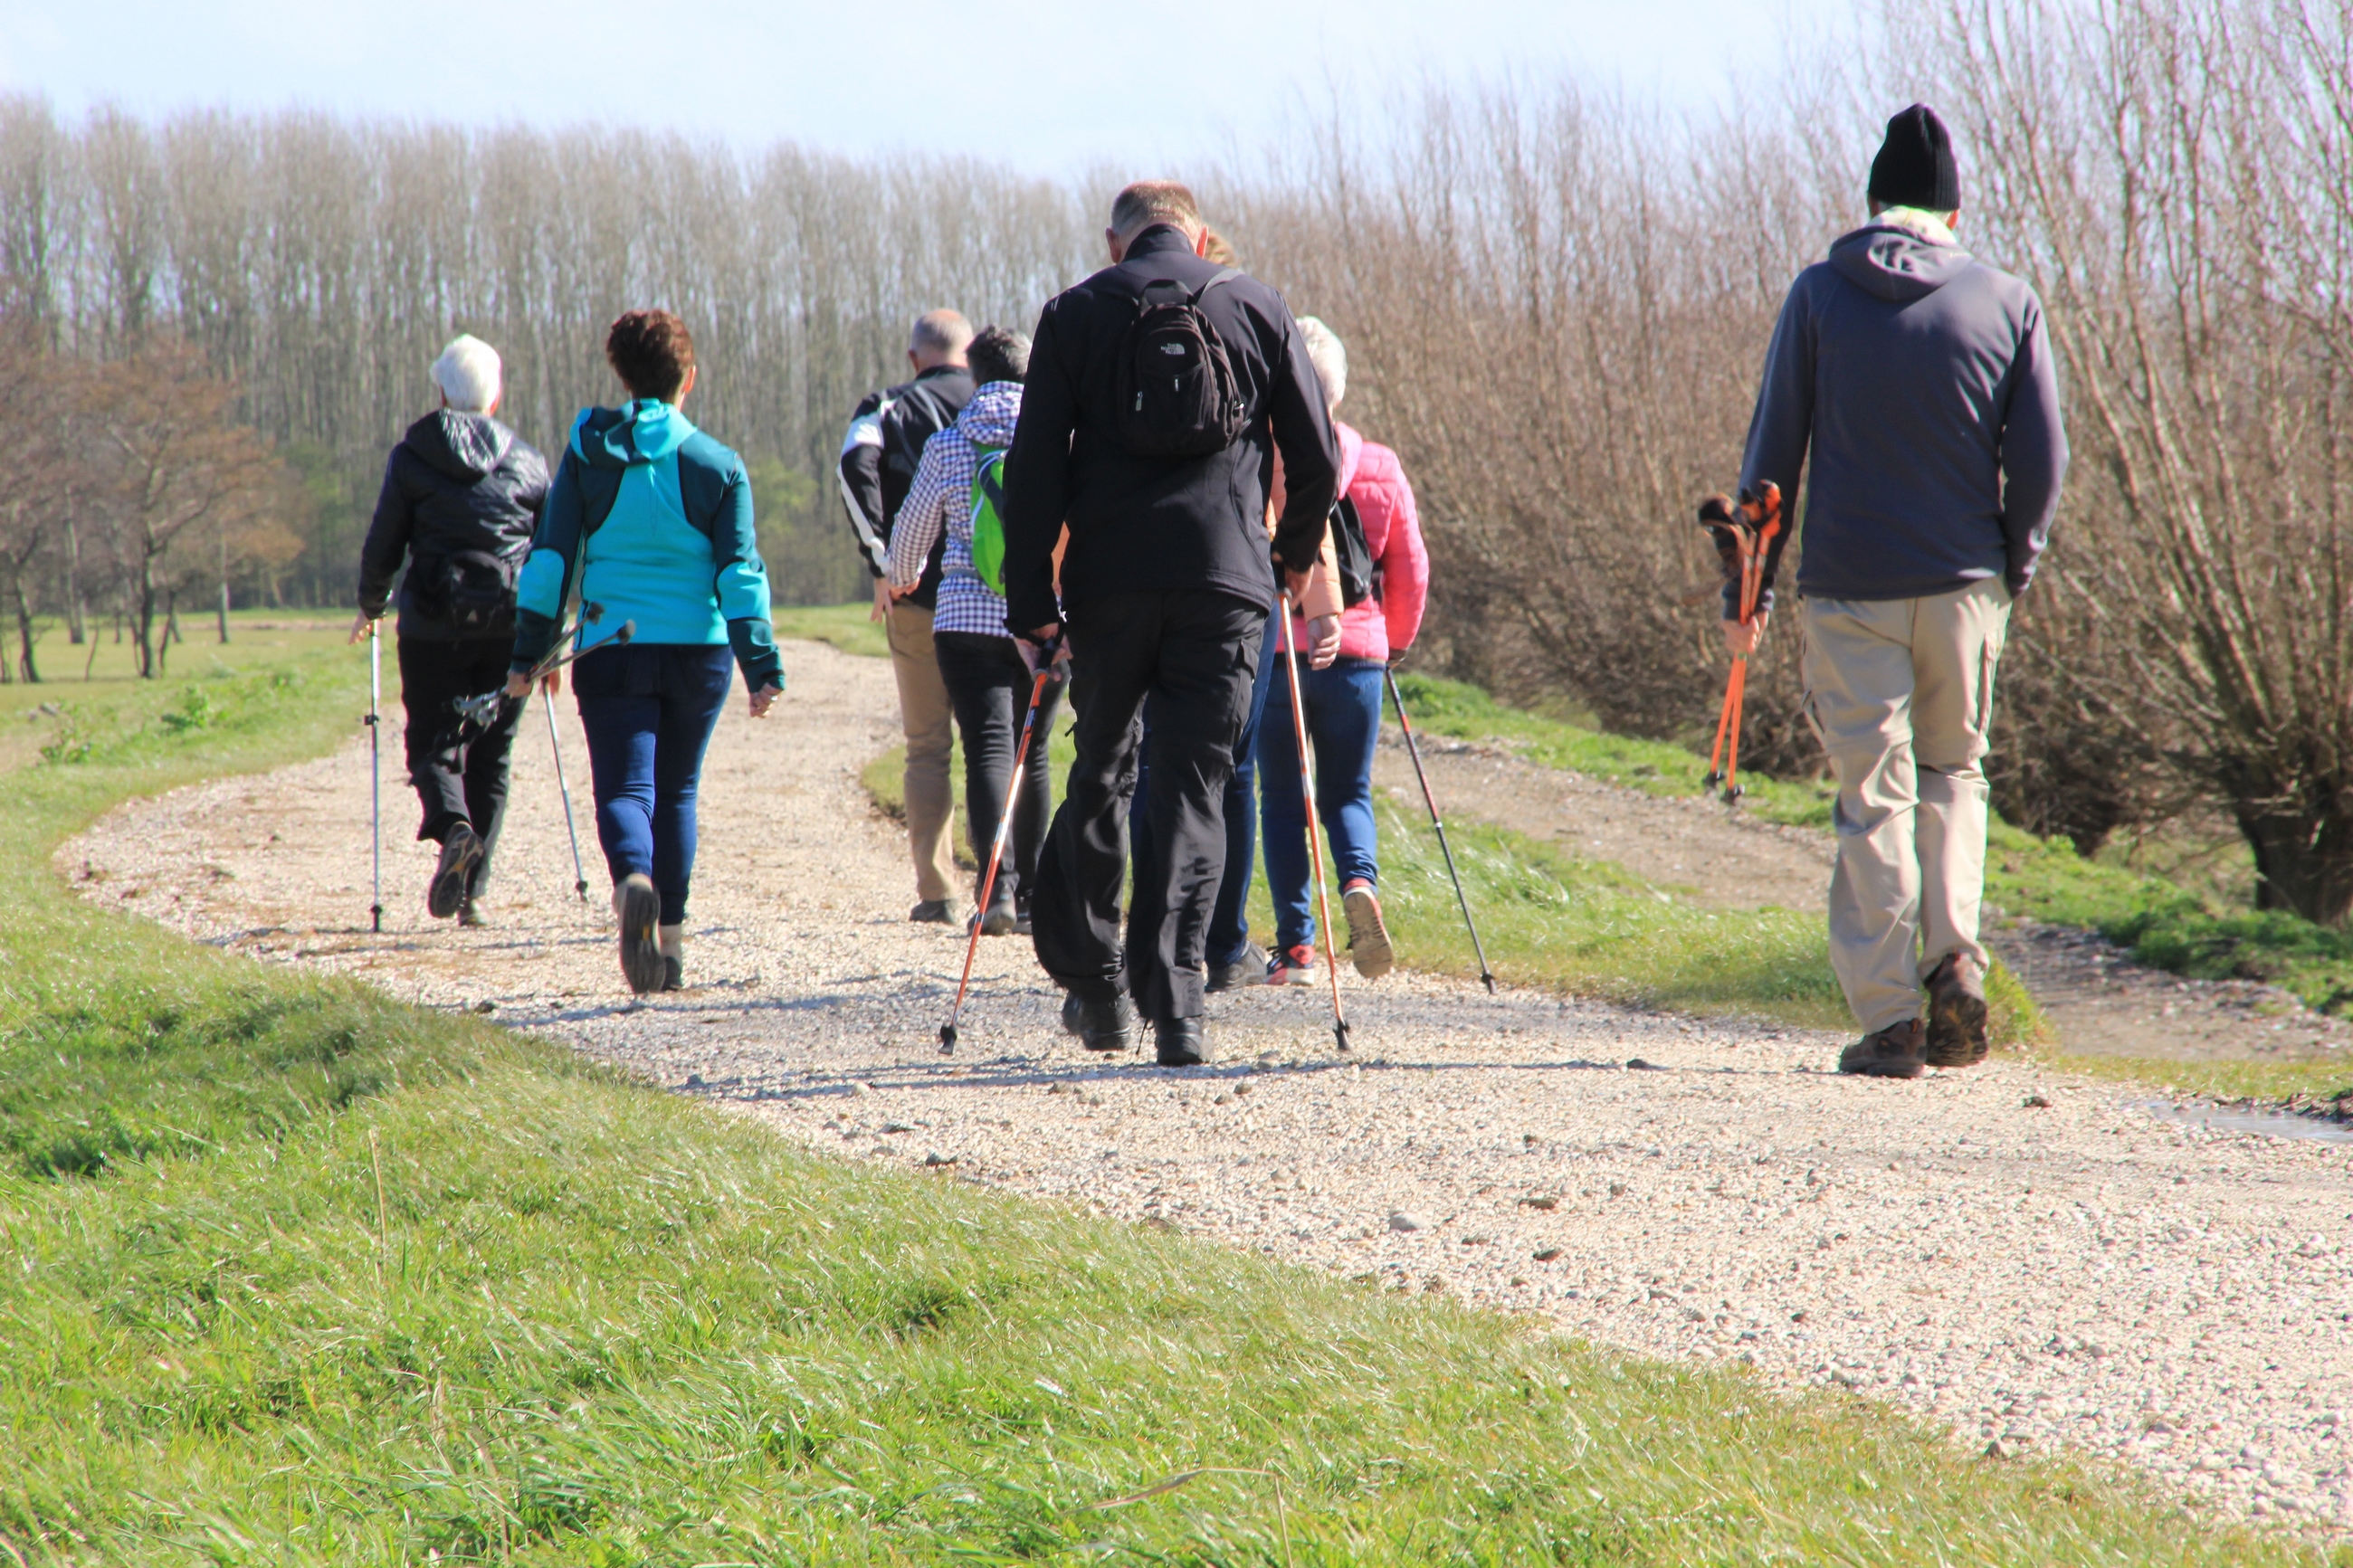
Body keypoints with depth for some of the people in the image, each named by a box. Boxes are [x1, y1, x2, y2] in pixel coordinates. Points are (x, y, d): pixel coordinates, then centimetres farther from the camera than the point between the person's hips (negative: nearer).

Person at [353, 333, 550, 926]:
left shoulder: (411, 457, 0)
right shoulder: (526, 459, 7)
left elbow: (383, 544, 2)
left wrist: (371, 607, 19)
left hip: (435, 626, -2)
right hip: (510, 626, 2)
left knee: (432, 744, 5)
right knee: (490, 755, 10)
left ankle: (452, 828, -26)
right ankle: (473, 890, 6)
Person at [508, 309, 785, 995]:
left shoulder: (587, 453, 1)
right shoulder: (718, 464, 1)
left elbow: (552, 558, 1)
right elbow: (741, 573, -3)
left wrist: (528, 653, 5)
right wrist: (762, 667, -2)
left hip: (611, 649, -1)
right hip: (698, 649, 1)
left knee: (624, 786, -3)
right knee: (676, 792, 15)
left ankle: (634, 880, -35)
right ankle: (670, 940, 17)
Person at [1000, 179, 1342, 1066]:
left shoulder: (1075, 314, 6)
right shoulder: (1257, 309, 9)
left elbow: (1035, 471, 0)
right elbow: (1316, 457, 9)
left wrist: (1032, 605, 1)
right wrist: (1297, 555, 26)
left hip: (1108, 588, 0)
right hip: (1225, 584, 0)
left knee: (1100, 777, 15)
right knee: (1194, 790, 1)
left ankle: (1094, 982, 17)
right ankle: (1174, 998, -10)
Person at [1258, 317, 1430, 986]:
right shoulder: (1379, 468, 4)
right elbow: (1412, 571, 8)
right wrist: (1396, 642, 23)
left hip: (1273, 649, -2)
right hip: (1356, 653, 2)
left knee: (1282, 800, 8)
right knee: (1348, 793, 13)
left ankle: (1296, 944, 3)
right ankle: (1360, 882, -18)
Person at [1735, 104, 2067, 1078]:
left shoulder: (1819, 296, 0)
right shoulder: (2006, 303, 2)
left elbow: (1773, 450, -1)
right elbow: (2041, 459, 1)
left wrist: (1748, 590, 5)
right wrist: (2014, 568, 16)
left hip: (1850, 586, -1)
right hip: (1966, 585, 1)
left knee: (1873, 796, 3)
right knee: (1952, 773, 19)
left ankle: (1889, 1015, -1)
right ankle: (1955, 959, 0)